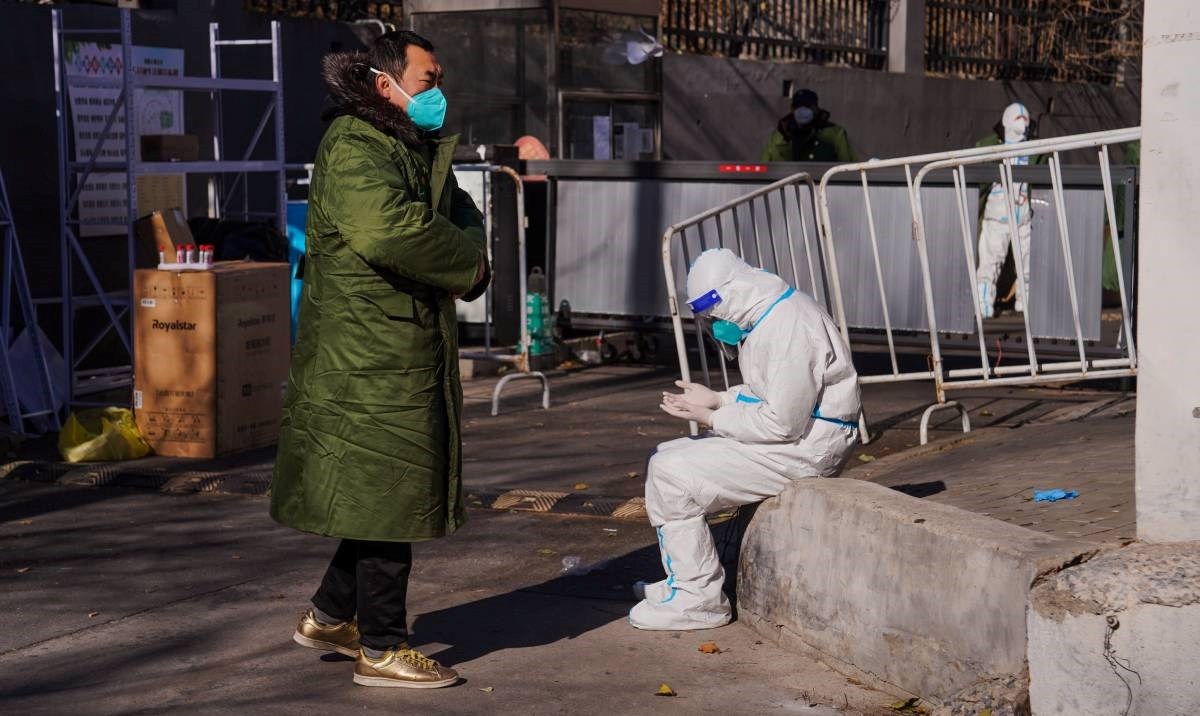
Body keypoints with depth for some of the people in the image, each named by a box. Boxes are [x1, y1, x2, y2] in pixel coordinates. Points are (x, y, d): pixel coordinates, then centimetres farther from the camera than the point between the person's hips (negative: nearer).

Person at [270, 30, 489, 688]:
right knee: (392, 494, -3)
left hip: (414, 350, 10)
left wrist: (467, 248, -2)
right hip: (371, 356, -10)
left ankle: (330, 615, 28)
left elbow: (461, 214, 23)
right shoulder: (353, 145, -15)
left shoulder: (418, 148, 17)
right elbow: (388, 228, -31)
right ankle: (381, 649, 7)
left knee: (391, 492, 15)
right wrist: (465, 262, -16)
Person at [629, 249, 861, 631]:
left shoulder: (790, 327, -23)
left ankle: (699, 599, -8)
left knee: (672, 476, -16)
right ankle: (685, 580, 14)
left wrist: (711, 417, -14)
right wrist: (717, 399, 4)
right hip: (785, 429, 11)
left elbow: (782, 423, -24)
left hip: (807, 444, -11)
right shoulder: (761, 319, 11)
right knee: (665, 460, 11)